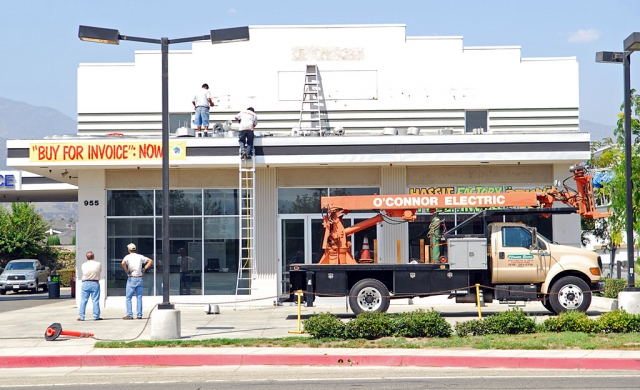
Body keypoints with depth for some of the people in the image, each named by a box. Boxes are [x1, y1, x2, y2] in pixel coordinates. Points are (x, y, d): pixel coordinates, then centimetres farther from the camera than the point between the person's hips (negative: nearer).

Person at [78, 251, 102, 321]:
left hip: (85, 283, 1)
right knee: (95, 300, 3)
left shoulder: (84, 265, -2)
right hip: (95, 283, -1)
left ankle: (81, 317, 5)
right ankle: (96, 316, 3)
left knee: (83, 300, 4)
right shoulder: (98, 264, -4)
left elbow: (83, 273, 6)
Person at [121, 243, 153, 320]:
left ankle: (129, 315, -2)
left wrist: (126, 270, -12)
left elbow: (123, 263, -26)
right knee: (139, 297, 8)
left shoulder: (128, 257, -5)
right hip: (139, 278, 4)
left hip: (131, 279, -4)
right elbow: (150, 261, 9)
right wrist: (144, 269, 6)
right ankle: (139, 315, 6)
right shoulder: (140, 256, 8)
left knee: (128, 297, 2)